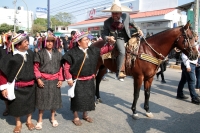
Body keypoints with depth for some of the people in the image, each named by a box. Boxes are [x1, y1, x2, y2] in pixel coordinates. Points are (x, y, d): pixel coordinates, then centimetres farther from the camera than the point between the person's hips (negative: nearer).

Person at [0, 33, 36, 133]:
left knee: (30, 103, 15)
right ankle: (18, 123, 33)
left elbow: (35, 66, 11)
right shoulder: (11, 57, -16)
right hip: (17, 86, -3)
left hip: (30, 85, 4)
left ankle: (29, 121, 36)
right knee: (17, 105, 10)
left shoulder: (30, 53, -3)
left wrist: (36, 78, 11)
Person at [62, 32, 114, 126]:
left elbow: (103, 50, 7)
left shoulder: (92, 50, 3)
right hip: (78, 80, -5)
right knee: (77, 98, 4)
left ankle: (85, 115, 36)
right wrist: (69, 78, -14)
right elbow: (66, 66, -11)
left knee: (88, 97, 15)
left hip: (89, 80, 6)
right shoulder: (73, 52, -13)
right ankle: (76, 117, 23)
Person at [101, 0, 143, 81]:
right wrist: (108, 38, -32)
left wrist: (138, 29, -3)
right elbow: (104, 34, -9)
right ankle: (120, 72, -21)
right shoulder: (107, 22, -13)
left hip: (128, 37, 5)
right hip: (118, 39, -5)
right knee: (122, 52, -31)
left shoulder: (126, 16, -8)